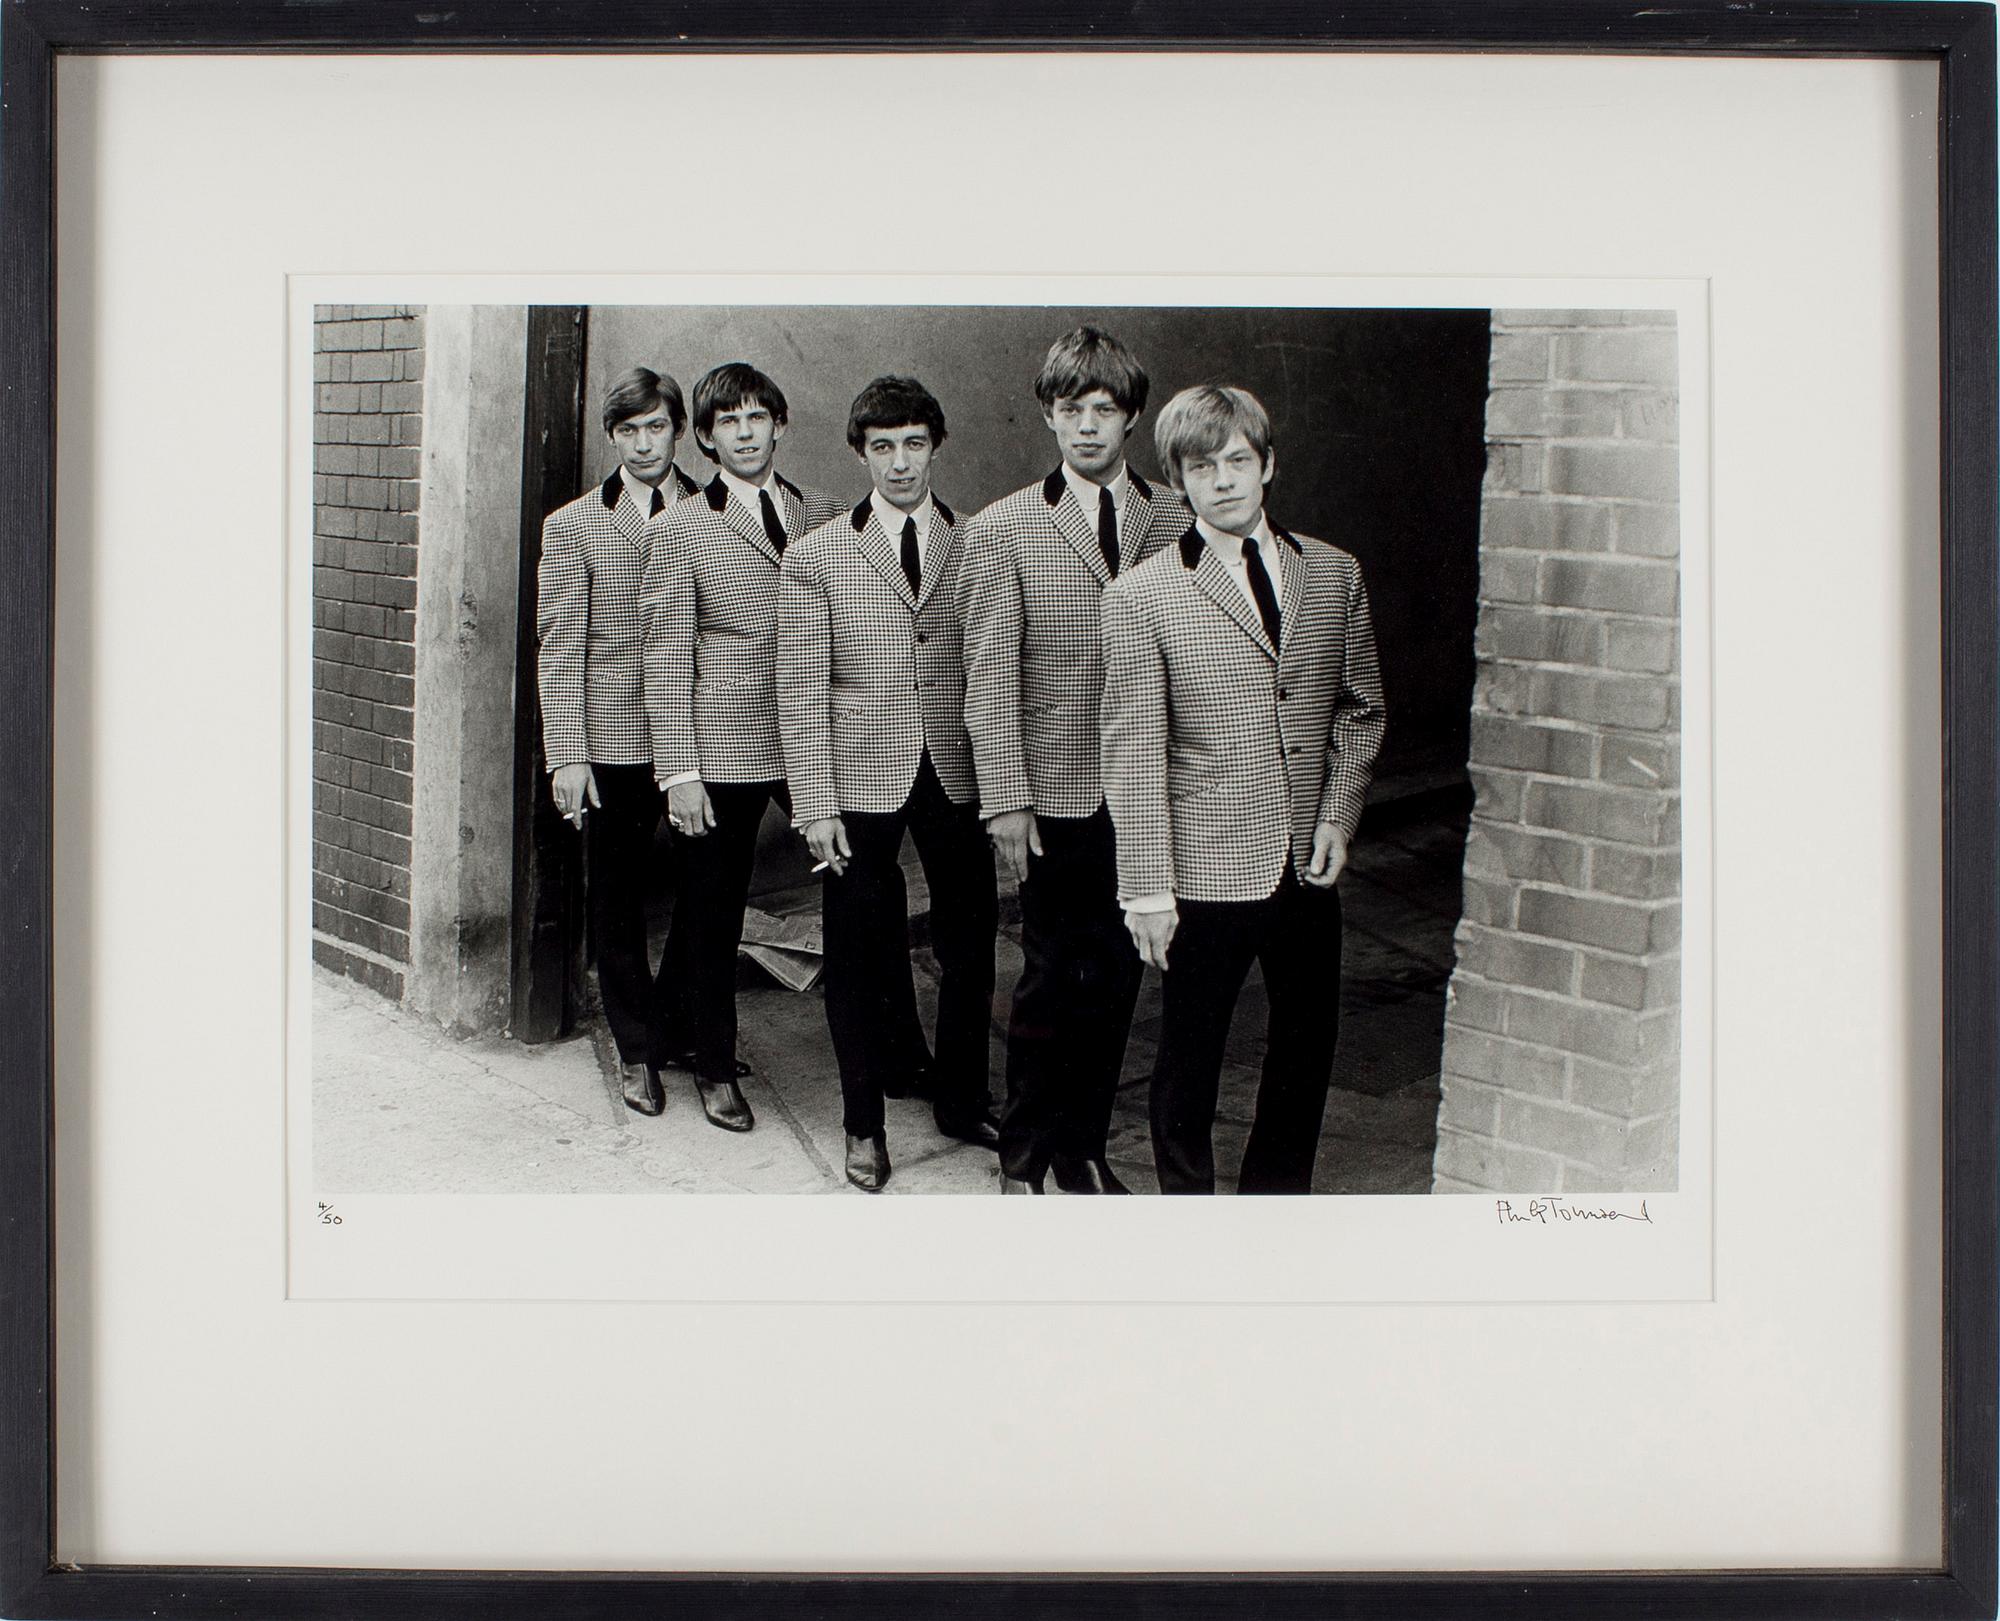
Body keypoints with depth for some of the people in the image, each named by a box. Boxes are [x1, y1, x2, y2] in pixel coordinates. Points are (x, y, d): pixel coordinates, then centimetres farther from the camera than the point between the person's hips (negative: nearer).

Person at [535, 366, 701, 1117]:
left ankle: (675, 1021, 25)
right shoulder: (573, 526, 4)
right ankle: (637, 1051, 20)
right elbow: (558, 648, 1)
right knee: (617, 901, 7)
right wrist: (567, 755, -6)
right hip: (613, 738, -1)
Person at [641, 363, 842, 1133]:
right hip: (723, 752, -2)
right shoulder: (678, 529, -1)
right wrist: (678, 772, -9)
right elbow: (666, 659, -3)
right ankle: (716, 1069, 24)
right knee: (714, 918, 8)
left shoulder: (824, 516, 9)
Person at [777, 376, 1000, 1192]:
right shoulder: (814, 557, 0)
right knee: (861, 958, 7)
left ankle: (960, 1099, 30)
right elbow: (802, 690, -2)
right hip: (862, 780, -1)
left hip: (958, 774, 2)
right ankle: (864, 1122, 23)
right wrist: (815, 804, -8)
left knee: (970, 944, 10)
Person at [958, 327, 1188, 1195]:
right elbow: (990, 678, -4)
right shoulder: (1002, 529, -1)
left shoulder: (1177, 521, 4)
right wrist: (1005, 799, -8)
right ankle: (1023, 1159, 19)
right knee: (1053, 978, 3)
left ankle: (1084, 1148, 25)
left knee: (1117, 977, 9)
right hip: (1056, 793, -2)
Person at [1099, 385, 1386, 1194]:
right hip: (1208, 874, -4)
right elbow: (1132, 753, -8)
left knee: (1306, 1050, 15)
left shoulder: (1334, 574, 5)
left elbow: (1360, 709, 13)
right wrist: (1147, 888, -11)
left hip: (1309, 867, 4)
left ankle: (1277, 1191, 36)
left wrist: (1339, 815, 0)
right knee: (1189, 1059, 9)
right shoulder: (1141, 596, -7)